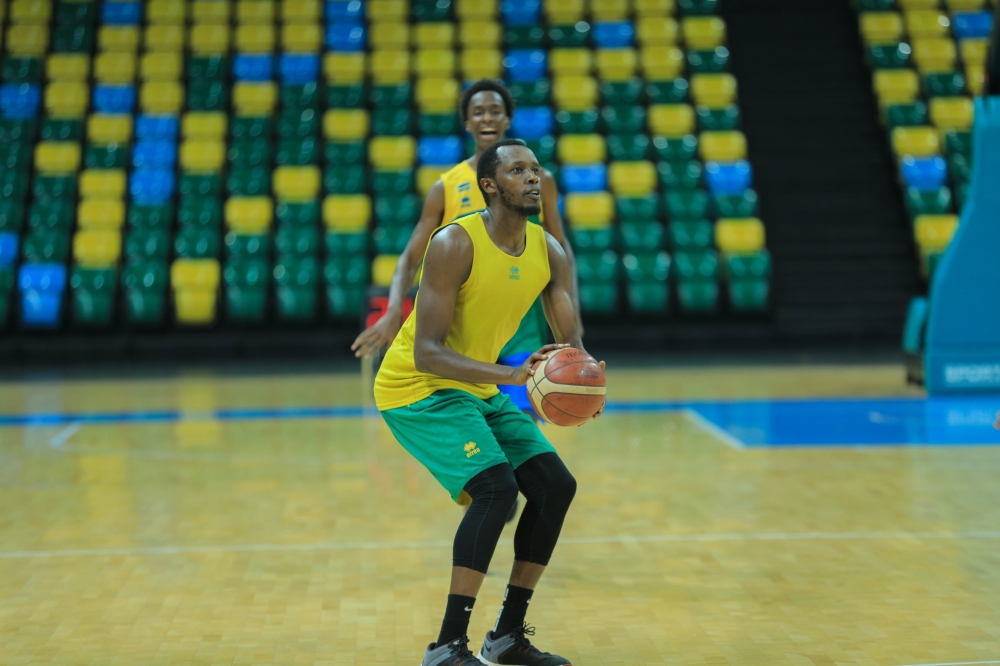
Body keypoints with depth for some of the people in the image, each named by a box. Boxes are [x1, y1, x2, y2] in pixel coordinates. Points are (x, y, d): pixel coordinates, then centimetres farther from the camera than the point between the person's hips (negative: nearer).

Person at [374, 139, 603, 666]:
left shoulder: (549, 252, -3)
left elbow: (571, 339, 0)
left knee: (556, 486, 0)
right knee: (497, 487, -25)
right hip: (415, 388, -8)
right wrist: (510, 375, -42)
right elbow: (426, 352, -30)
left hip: (477, 389, 8)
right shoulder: (455, 244, -25)